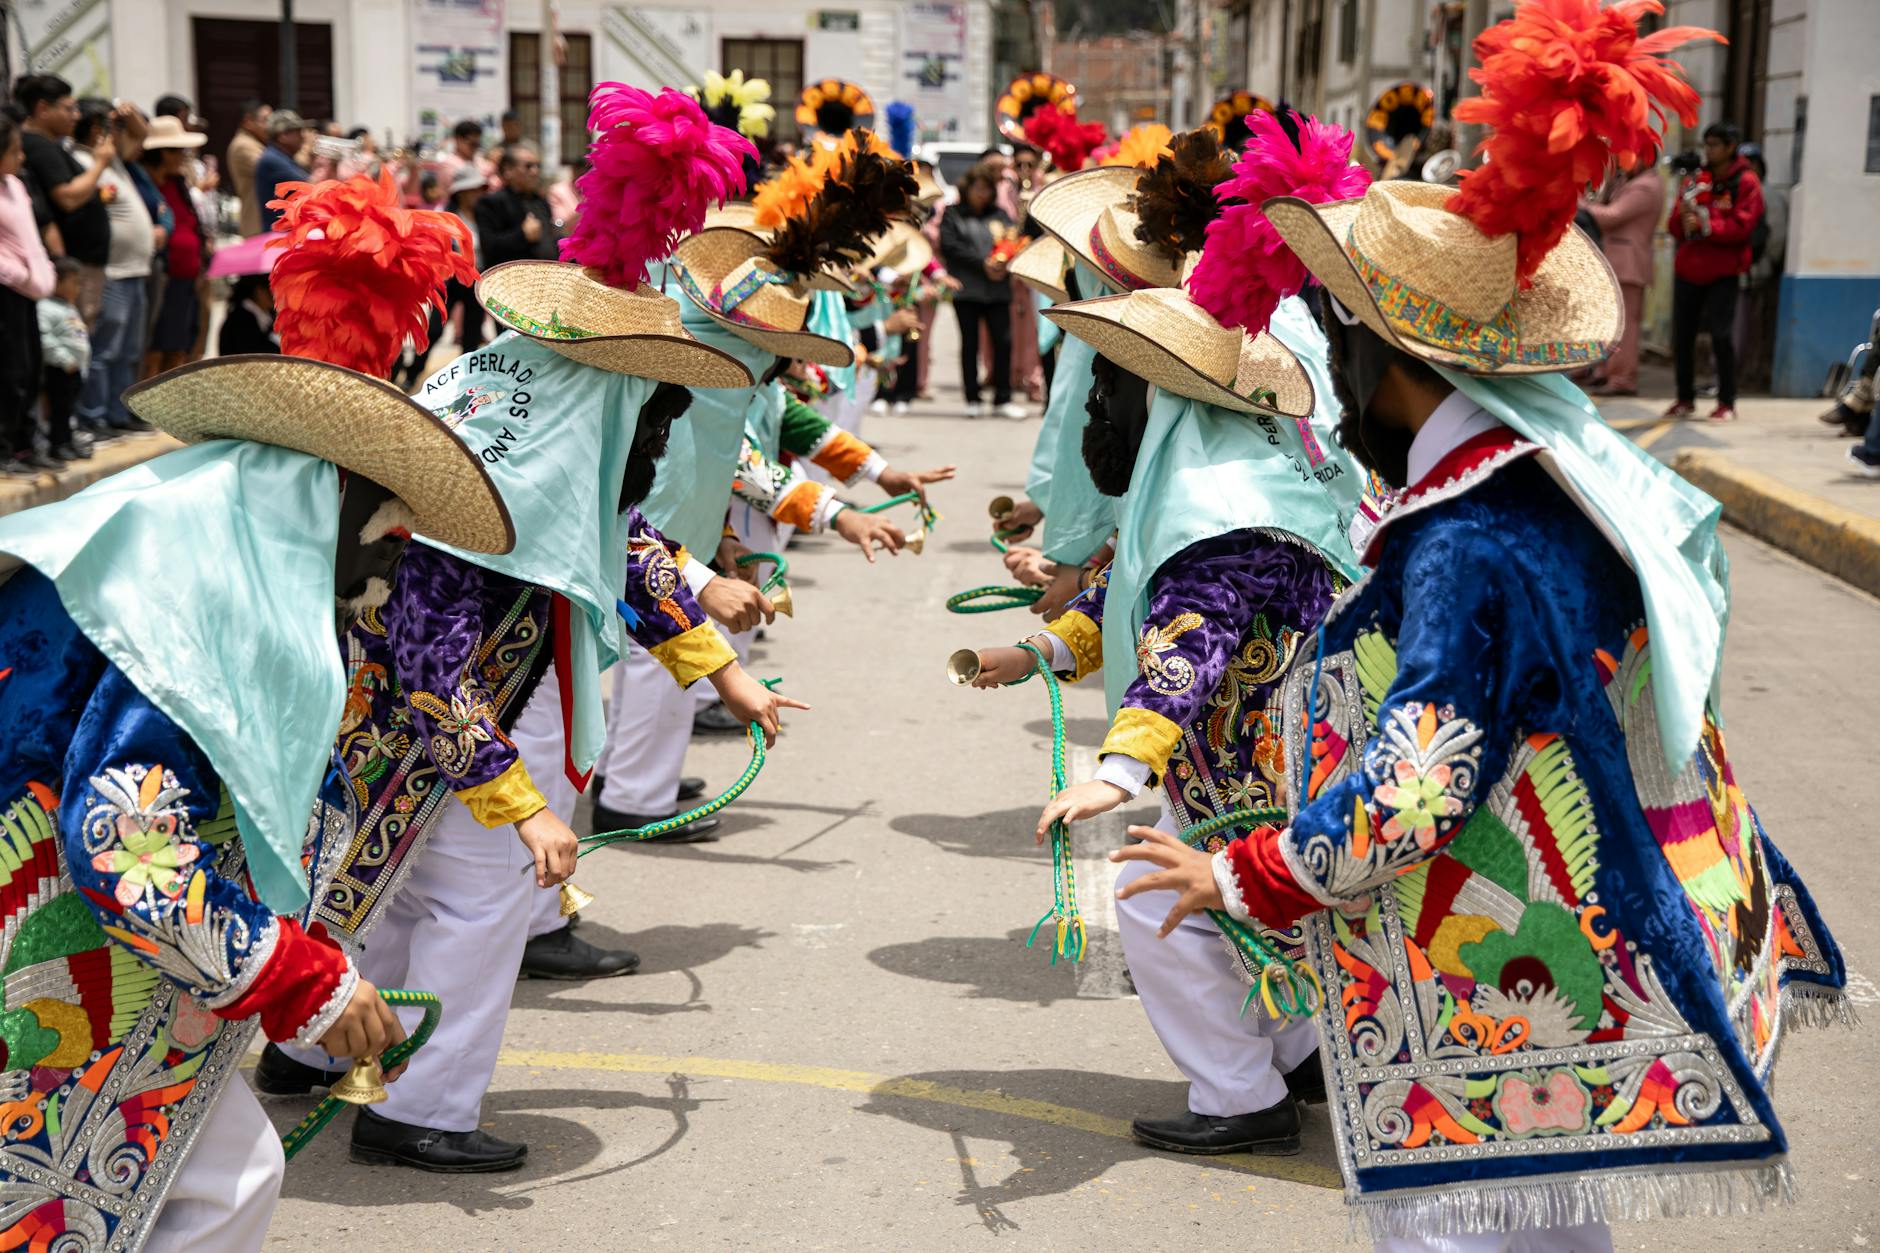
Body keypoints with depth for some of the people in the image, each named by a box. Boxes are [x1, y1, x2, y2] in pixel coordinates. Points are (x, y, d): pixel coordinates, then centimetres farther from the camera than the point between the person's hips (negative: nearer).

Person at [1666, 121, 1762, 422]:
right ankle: (1685, 399, 18)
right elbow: (1674, 227, 11)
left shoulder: (1746, 182, -2)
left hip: (1722, 272, -5)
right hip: (1688, 268, 5)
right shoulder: (1695, 180, 13)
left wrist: (1705, 226, -22)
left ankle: (1727, 402, 2)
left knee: (1722, 335, -7)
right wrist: (1683, 215, -11)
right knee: (1681, 335, 6)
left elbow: (1742, 226, -13)